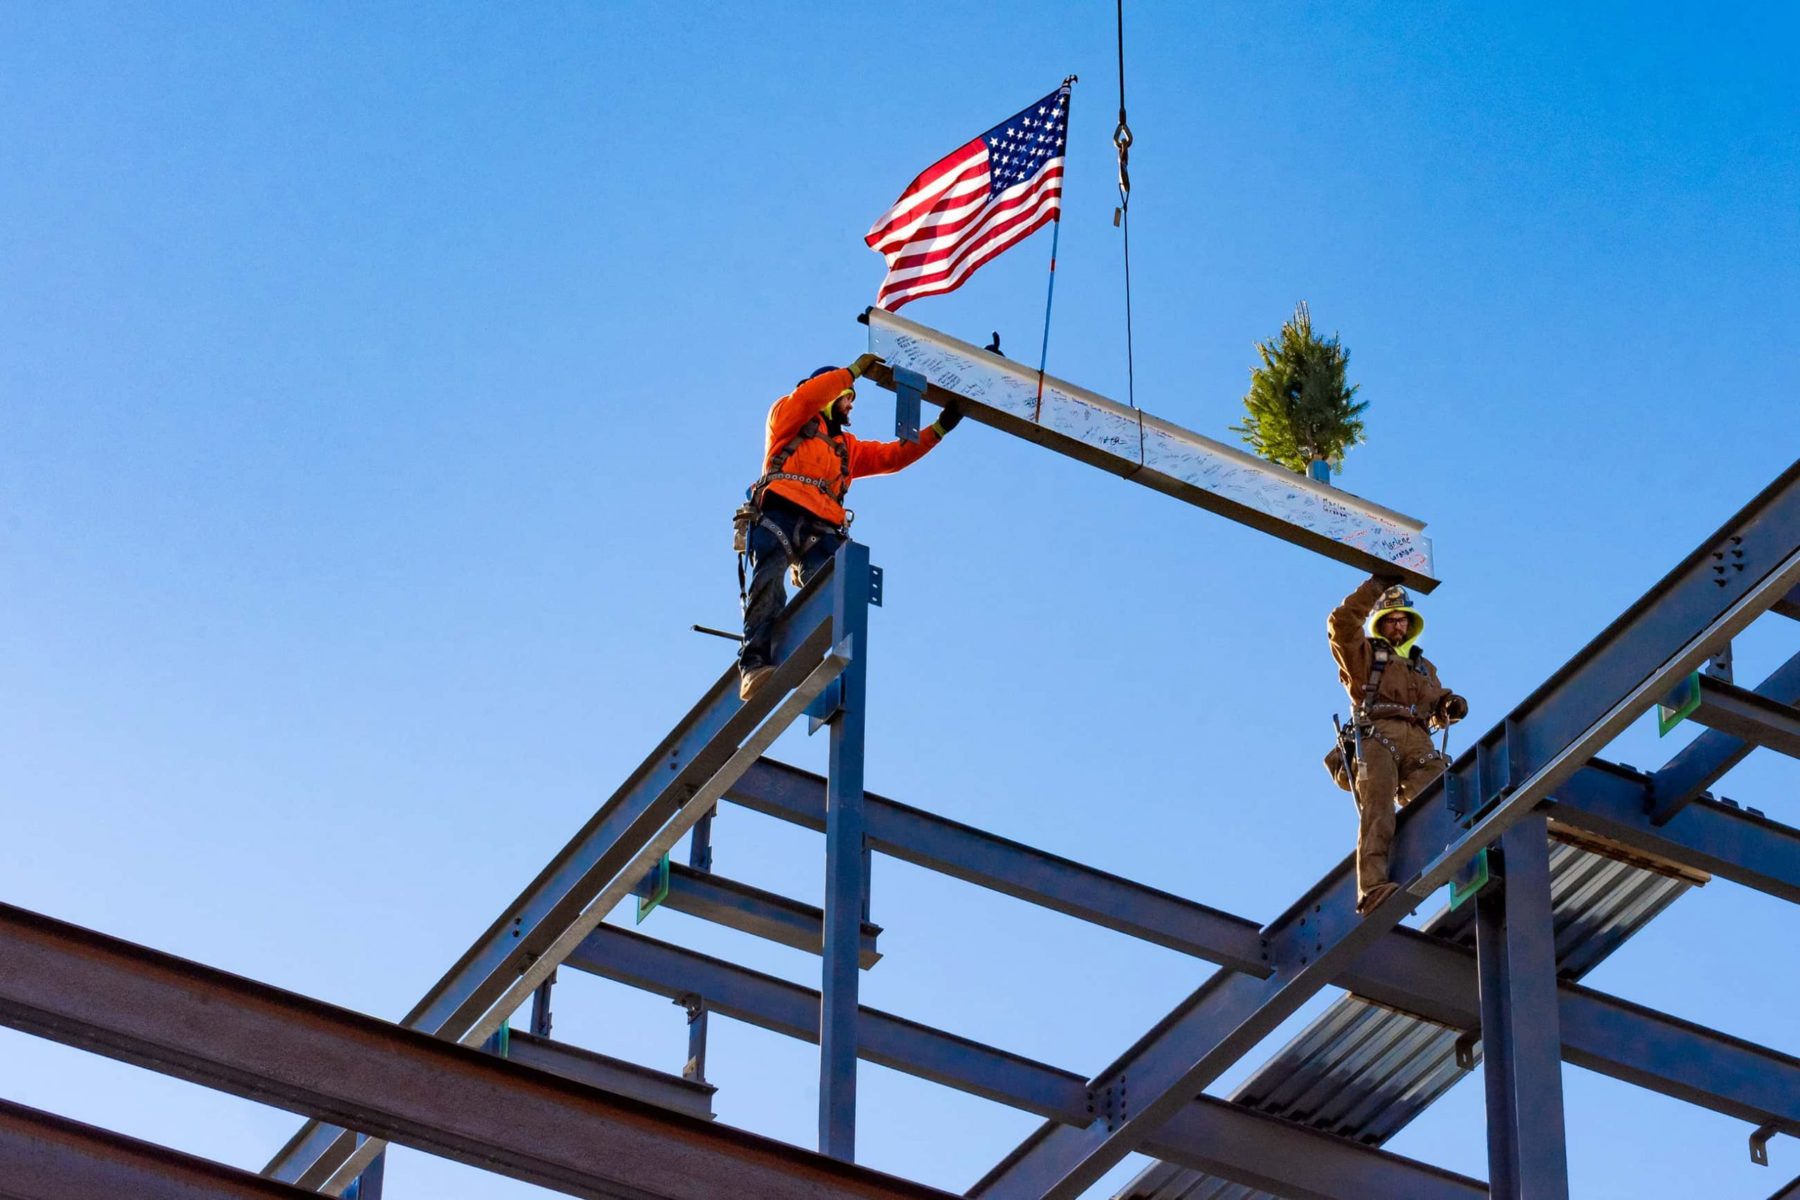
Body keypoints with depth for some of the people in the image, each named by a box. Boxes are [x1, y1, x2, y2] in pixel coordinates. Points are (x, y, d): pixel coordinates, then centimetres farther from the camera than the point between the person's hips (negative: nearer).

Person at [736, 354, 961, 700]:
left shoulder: (848, 447, 40)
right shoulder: (789, 419, 25)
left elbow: (893, 456, 32)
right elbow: (805, 396, 4)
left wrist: (940, 428, 27)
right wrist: (856, 370, 5)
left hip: (821, 531, 5)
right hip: (778, 513, -5)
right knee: (769, 583, -27)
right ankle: (754, 665, -42)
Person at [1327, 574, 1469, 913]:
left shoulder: (1424, 666, 37)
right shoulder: (1365, 654, 25)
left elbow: (1439, 712, 31)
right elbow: (1341, 622, 8)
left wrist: (1451, 706, 6)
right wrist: (1375, 586, 13)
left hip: (1417, 740, 5)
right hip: (1377, 732, -5)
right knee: (1378, 807, -27)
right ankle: (1372, 887, -42)